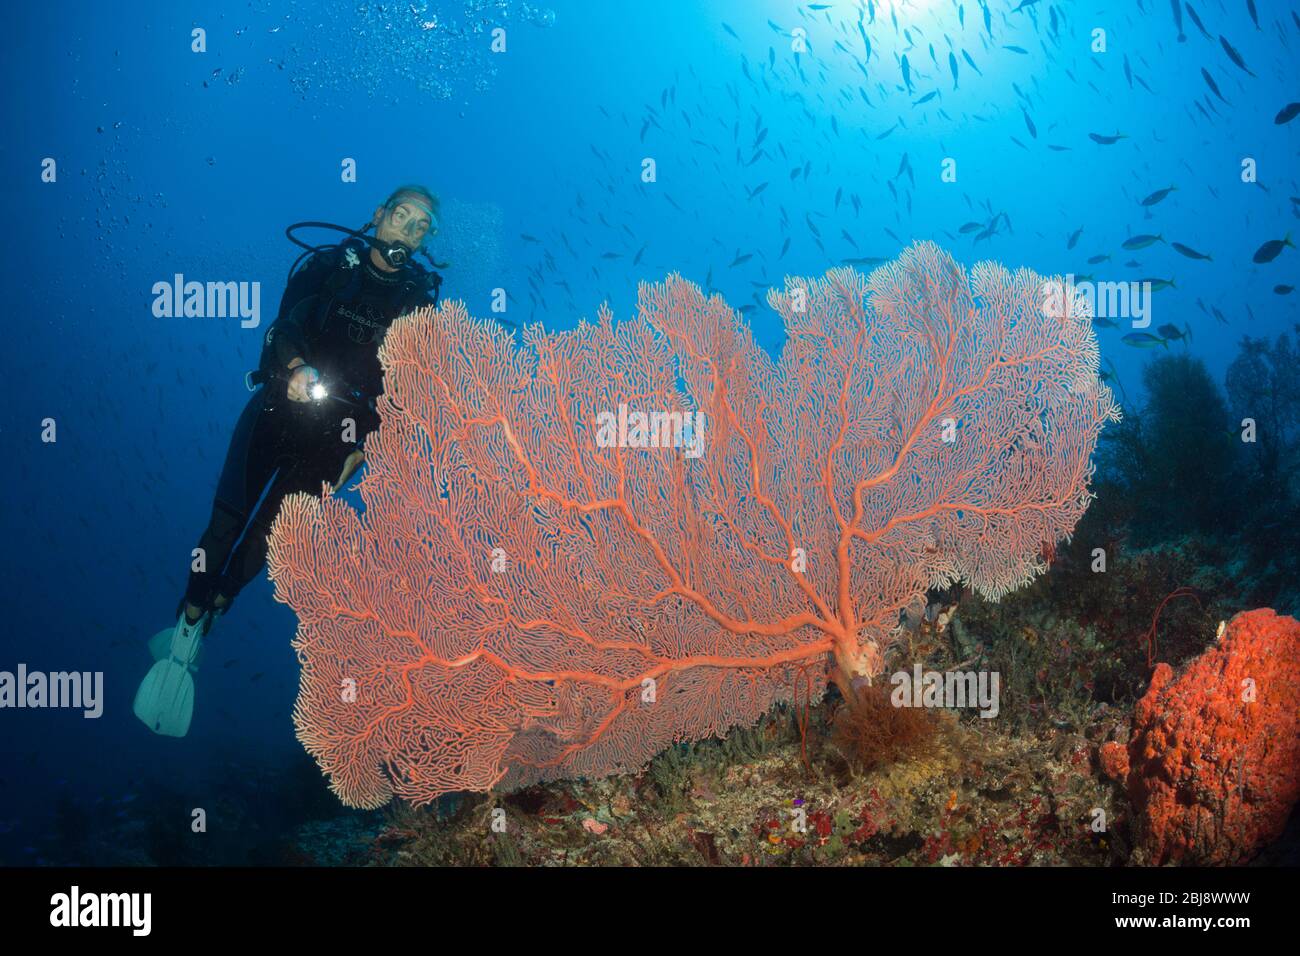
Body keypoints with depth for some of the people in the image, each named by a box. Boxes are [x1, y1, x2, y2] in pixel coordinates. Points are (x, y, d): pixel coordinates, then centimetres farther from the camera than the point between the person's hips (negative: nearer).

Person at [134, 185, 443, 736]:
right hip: (282, 404, 0)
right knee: (227, 522, -8)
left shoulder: (420, 300, 3)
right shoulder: (331, 263, 3)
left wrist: (364, 447, -6)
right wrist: (296, 366, -27)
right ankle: (186, 627, 7)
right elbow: (285, 324, -6)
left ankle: (193, 634, 15)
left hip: (335, 435, 0)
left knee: (263, 541, -3)